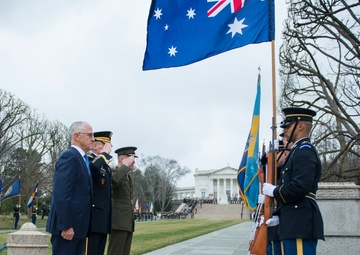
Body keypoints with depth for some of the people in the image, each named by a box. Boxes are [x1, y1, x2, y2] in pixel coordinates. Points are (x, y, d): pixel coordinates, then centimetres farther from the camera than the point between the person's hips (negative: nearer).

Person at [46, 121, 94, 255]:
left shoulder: (81, 159, 18)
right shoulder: (69, 156, -13)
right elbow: (61, 195, -20)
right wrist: (66, 226, -22)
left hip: (78, 227, 10)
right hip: (68, 227, -10)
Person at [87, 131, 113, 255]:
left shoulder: (106, 166, 22)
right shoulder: (88, 160, -7)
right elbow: (94, 167, -32)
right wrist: (105, 153, -17)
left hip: (103, 220, 9)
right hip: (92, 219, -9)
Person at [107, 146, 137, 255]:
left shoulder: (127, 176, 22)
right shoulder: (113, 173, -7)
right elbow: (113, 180, -33)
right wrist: (126, 165, -21)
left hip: (127, 222, 9)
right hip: (118, 221, -9)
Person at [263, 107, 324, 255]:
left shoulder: (304, 151, -10)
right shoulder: (298, 151, 22)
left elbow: (300, 187, -22)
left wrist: (274, 191, -8)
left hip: (301, 225, -10)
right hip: (294, 225, 10)